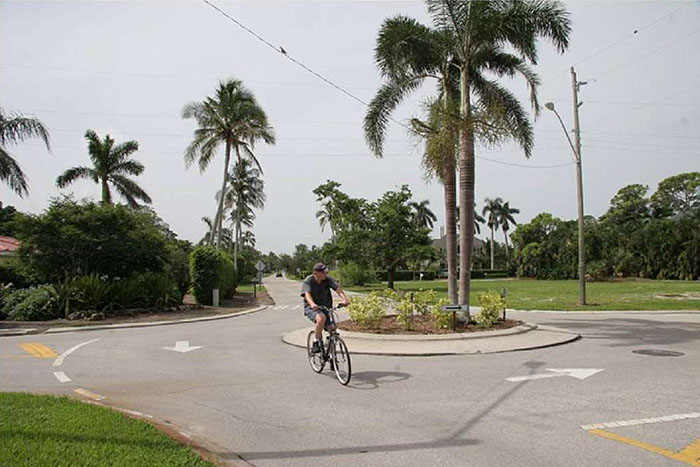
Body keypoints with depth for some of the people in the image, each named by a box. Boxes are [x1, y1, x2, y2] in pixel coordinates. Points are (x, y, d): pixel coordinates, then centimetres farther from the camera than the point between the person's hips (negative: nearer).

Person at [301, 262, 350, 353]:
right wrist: (312, 304, -49)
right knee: (321, 318, -35)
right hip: (311, 308, -4)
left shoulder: (328, 279, -6)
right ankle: (316, 343, -17)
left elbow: (338, 288, -20)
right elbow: (307, 294, -29)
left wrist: (345, 299, -39)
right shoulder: (308, 281, -13)